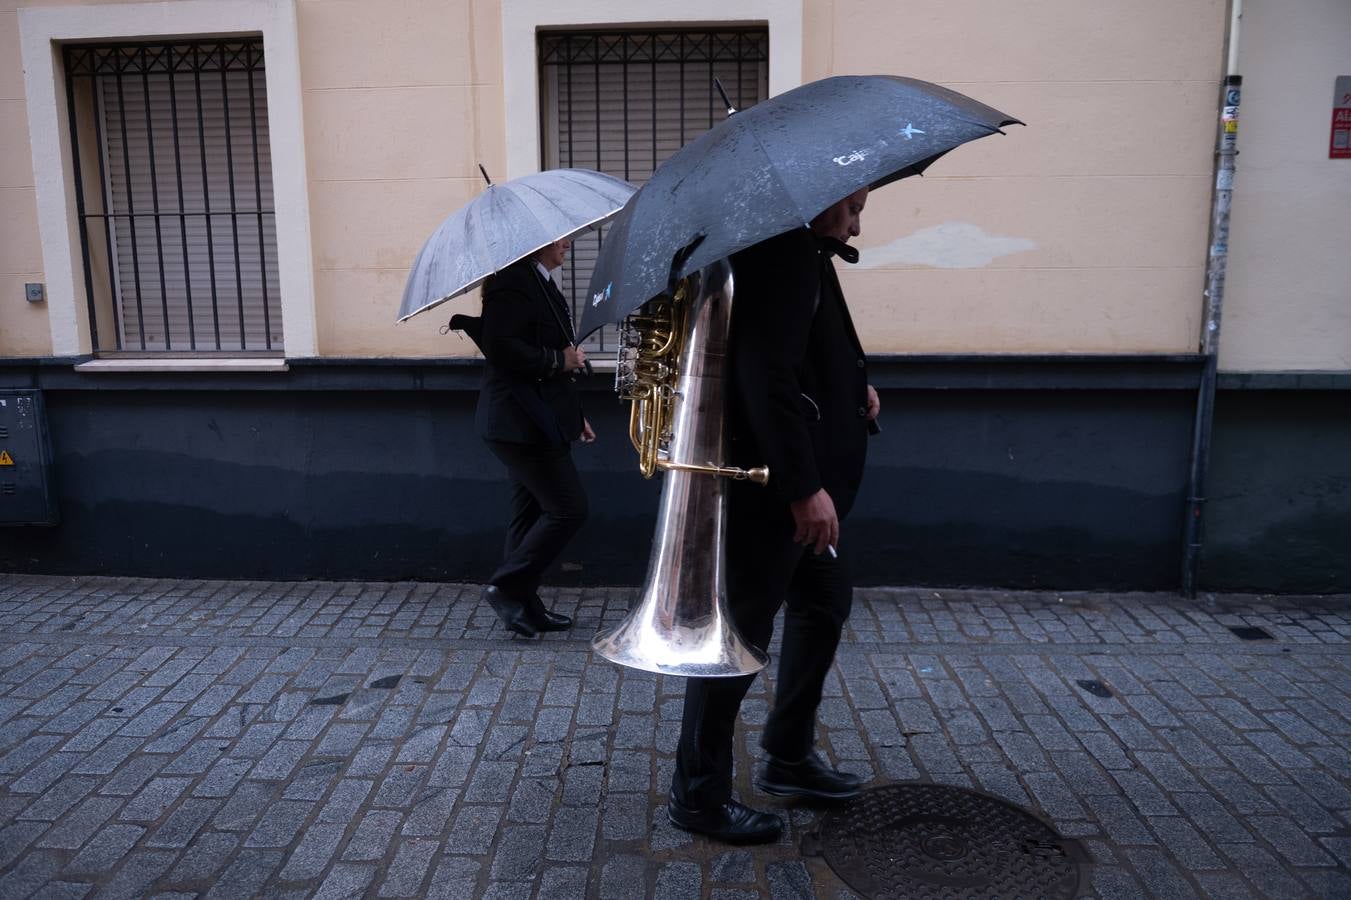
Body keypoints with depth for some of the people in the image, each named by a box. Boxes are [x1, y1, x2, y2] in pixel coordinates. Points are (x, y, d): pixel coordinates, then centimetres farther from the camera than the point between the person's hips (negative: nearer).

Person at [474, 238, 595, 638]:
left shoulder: (539, 281, 16)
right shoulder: (513, 281, -15)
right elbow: (500, 348, -26)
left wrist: (573, 414, 21)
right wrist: (561, 360, -16)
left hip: (536, 420, 10)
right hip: (521, 423, -10)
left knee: (532, 513, 13)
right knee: (568, 508, -8)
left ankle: (525, 606, 22)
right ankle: (506, 587, 2)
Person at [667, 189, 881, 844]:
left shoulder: (802, 258, 17)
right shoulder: (785, 257, -17)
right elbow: (767, 377, -26)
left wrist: (853, 386, 9)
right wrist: (805, 487, -27)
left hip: (788, 483, 11)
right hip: (769, 488, -11)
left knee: (825, 601, 20)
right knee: (741, 628, -1)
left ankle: (789, 758, 34)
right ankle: (697, 795, 15)